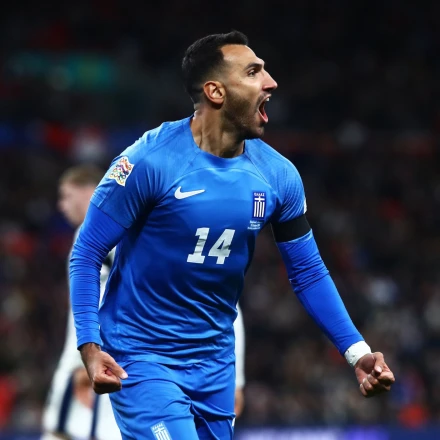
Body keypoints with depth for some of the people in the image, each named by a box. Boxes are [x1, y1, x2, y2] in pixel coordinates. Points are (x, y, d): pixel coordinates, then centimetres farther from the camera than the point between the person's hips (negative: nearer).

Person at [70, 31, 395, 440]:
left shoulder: (277, 174, -3)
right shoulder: (150, 161, -18)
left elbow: (307, 272, 7)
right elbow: (87, 253, -12)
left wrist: (356, 352, -1)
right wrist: (89, 346, -22)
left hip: (215, 361, 6)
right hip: (140, 357, -6)